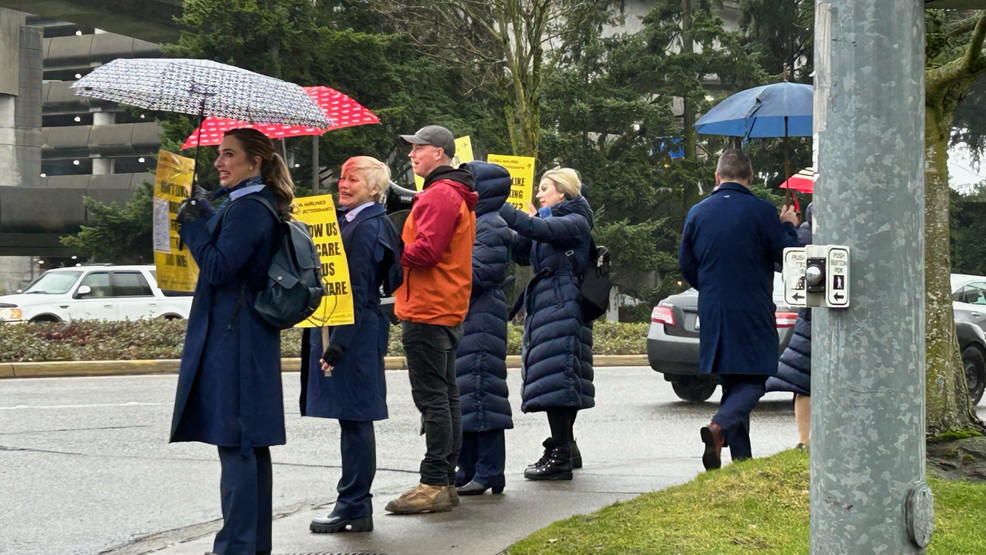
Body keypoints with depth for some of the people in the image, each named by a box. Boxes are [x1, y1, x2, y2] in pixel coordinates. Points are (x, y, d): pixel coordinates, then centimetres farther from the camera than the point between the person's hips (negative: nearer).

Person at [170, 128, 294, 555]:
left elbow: (217, 268, -19)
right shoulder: (260, 205, 15)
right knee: (251, 445, 13)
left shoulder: (246, 209, -15)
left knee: (235, 443, -8)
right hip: (253, 339, 10)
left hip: (232, 339, -10)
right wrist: (202, 213, 15)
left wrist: (192, 223, -9)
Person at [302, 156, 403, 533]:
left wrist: (338, 342, -21)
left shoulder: (365, 228, -13)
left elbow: (357, 292, -18)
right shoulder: (350, 222, 17)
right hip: (343, 330, 10)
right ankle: (356, 505, 18)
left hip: (354, 333, -10)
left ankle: (354, 508, -1)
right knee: (353, 420, 12)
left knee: (354, 419, -5)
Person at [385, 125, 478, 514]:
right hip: (448, 310, 11)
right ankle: (446, 481, 18)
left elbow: (425, 251, -22)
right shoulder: (459, 196, 20)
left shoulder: (439, 195, -14)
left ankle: (434, 484, -10)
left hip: (427, 311, -11)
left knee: (432, 398, -10)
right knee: (446, 395, 12)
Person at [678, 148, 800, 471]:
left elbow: (686, 266, 11)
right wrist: (789, 227, 14)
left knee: (731, 383, 13)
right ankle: (719, 427, -28)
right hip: (752, 313, -5)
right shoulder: (762, 212, -8)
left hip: (713, 313, 5)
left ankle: (741, 457, 12)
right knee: (752, 383, -1)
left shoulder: (698, 213, 5)